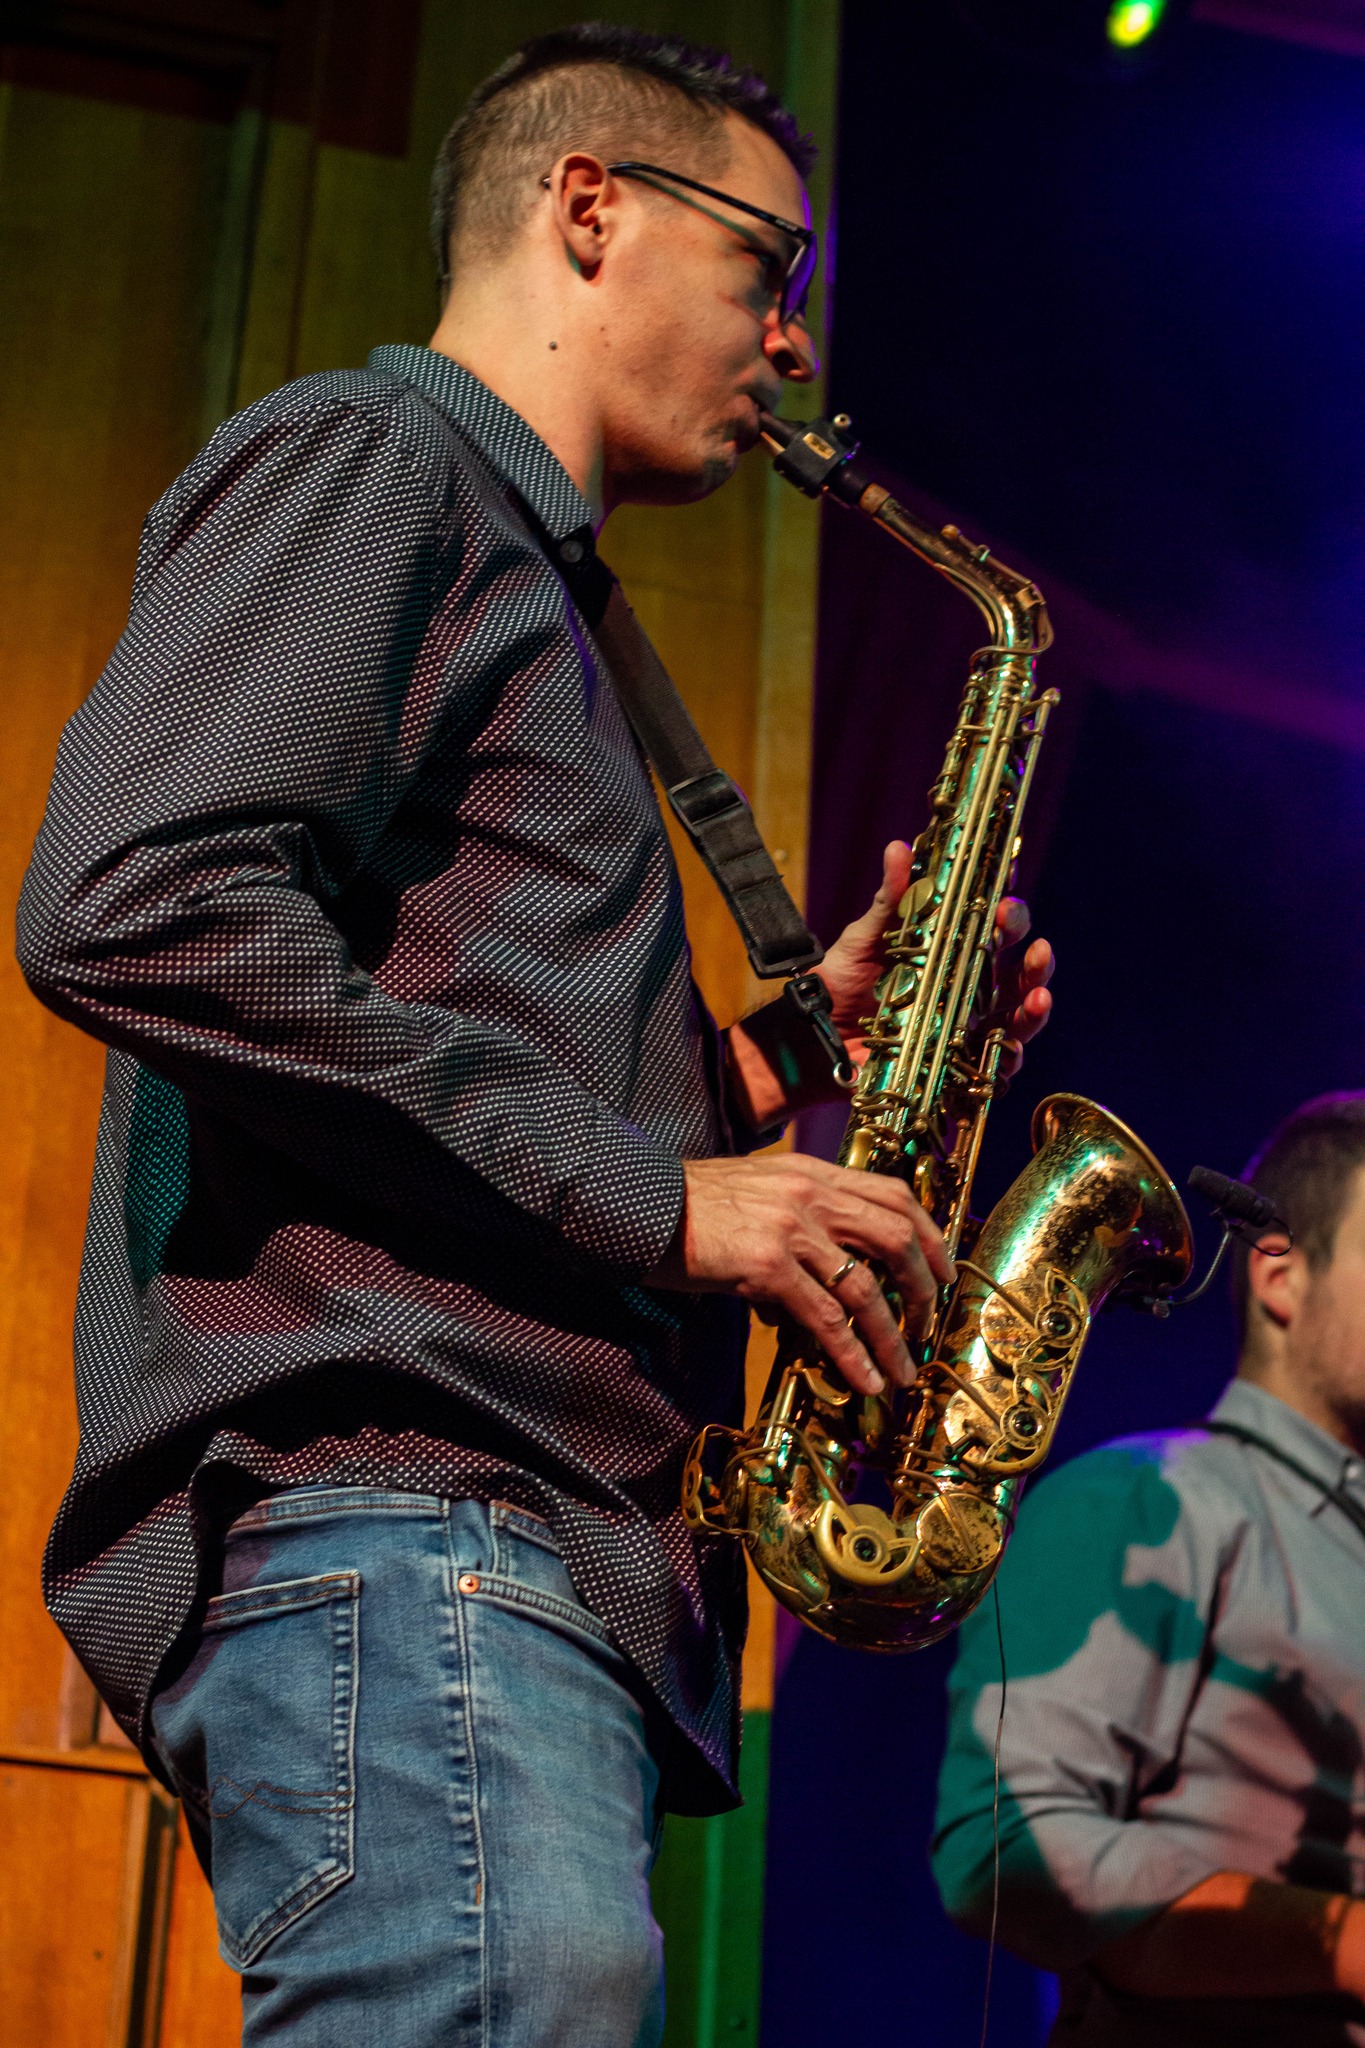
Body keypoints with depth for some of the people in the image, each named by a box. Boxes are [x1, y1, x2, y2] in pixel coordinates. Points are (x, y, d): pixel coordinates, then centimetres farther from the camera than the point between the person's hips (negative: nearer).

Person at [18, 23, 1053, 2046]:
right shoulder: (373, 461, 2)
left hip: (540, 1548, 10)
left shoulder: (520, 575, 32)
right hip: (390, 1518, -10)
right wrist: (658, 1190, -14)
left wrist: (786, 1051, 17)